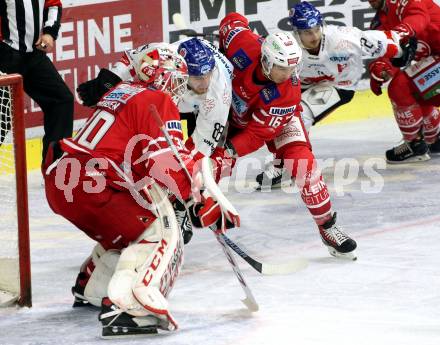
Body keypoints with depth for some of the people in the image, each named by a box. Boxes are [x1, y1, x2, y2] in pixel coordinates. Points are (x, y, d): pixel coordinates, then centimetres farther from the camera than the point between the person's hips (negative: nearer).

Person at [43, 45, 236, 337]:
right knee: (160, 235, -10)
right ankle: (129, 308, -29)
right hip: (91, 186, -10)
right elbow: (169, 160, -15)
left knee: (124, 232, 29)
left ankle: (89, 290, 45)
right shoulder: (159, 101, -3)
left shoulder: (122, 92, 23)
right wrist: (201, 203, -10)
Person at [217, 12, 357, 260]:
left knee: (302, 163, -20)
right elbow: (232, 20, -13)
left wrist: (228, 152, -42)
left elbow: (257, 133, -34)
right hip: (233, 110, 2)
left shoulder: (287, 93, -38)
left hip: (275, 118, -2)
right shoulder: (245, 44, -37)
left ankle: (327, 226, -7)